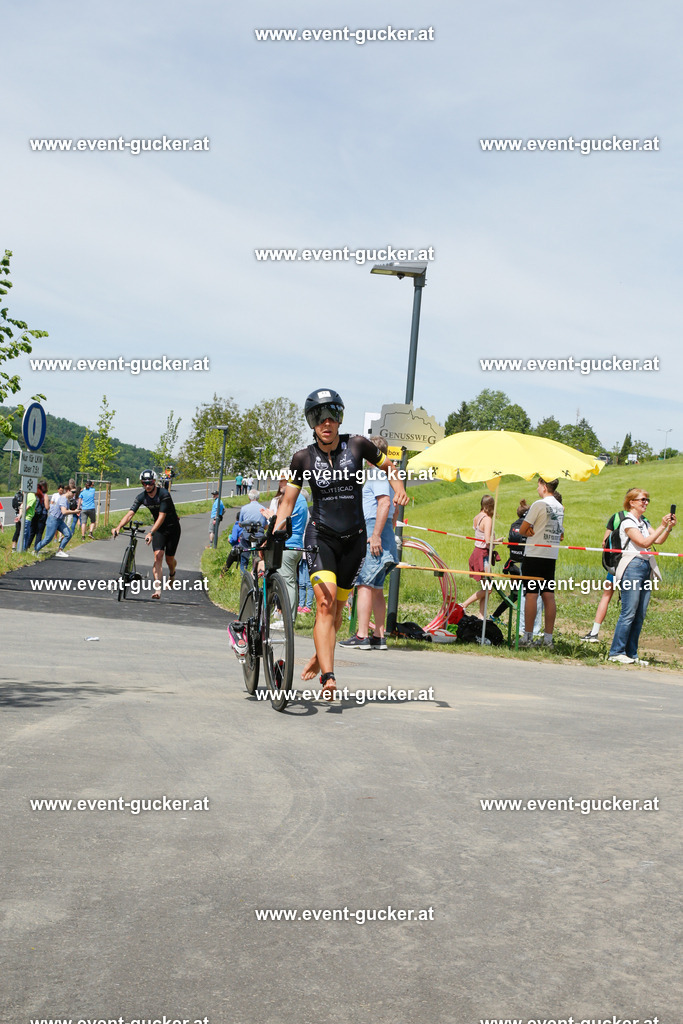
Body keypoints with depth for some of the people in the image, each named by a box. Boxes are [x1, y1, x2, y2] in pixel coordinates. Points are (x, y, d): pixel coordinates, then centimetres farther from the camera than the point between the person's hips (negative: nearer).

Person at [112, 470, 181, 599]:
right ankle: (157, 588, -20)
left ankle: (172, 574, 37)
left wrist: (151, 533, -39)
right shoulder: (142, 497, -10)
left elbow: (162, 516, -30)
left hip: (172, 528, -4)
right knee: (158, 556, -14)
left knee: (169, 559, 0)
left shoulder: (163, 494, -25)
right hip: (158, 528, 4)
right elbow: (130, 514, -17)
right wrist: (118, 527, -33)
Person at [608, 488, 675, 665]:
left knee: (640, 615, 5)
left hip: (647, 568, 8)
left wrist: (669, 527, -2)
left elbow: (658, 540, 12)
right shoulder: (627, 522, -6)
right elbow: (644, 542, -15)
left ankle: (631, 654, 8)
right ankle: (616, 652, -5)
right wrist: (662, 526, -14)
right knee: (629, 613, -10)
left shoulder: (644, 522, 19)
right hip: (633, 566, -8)